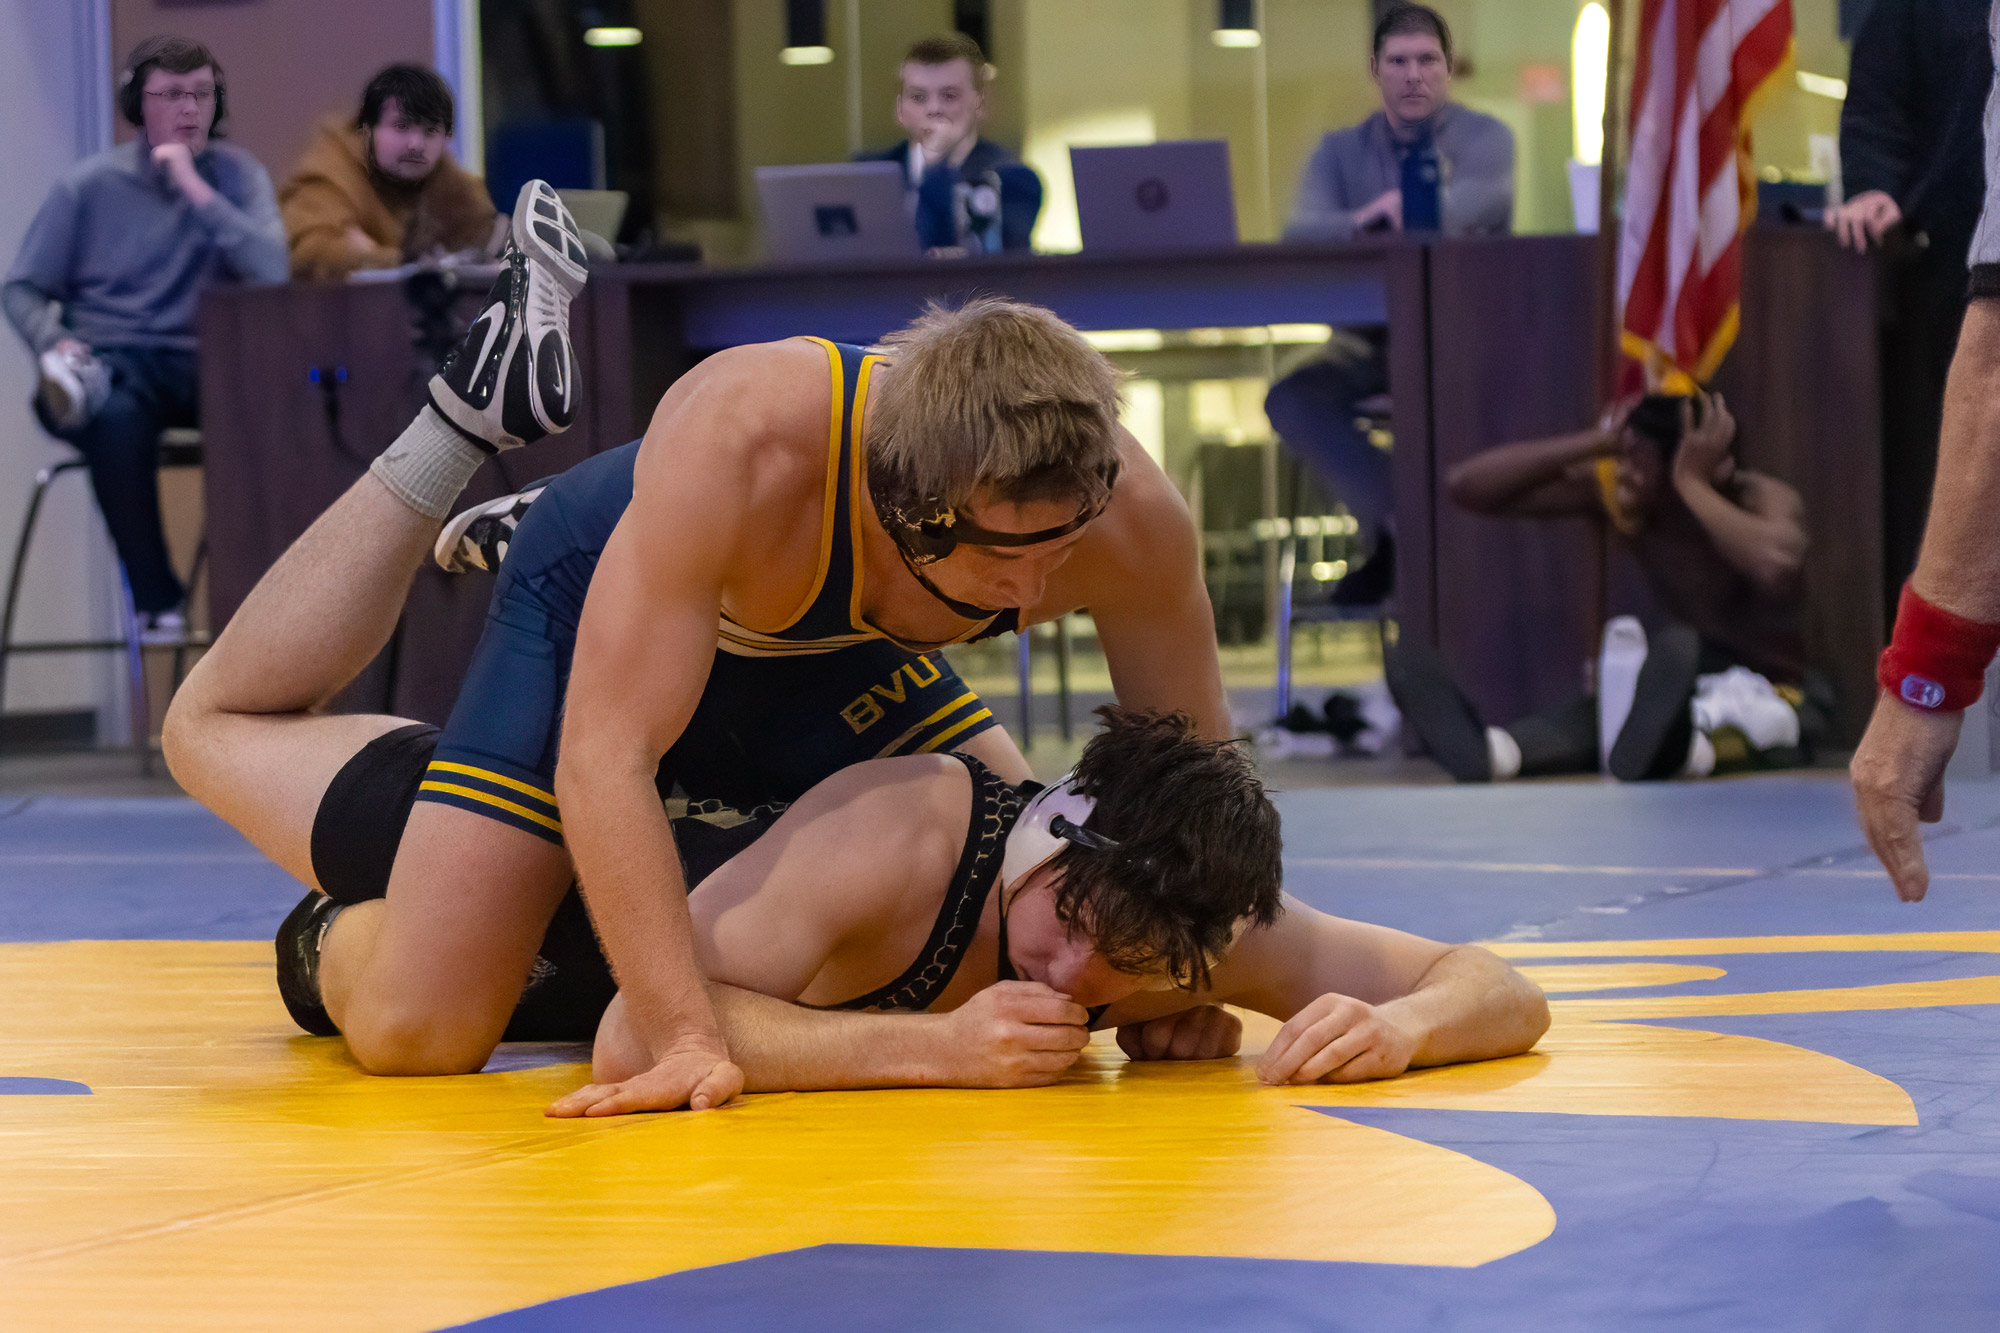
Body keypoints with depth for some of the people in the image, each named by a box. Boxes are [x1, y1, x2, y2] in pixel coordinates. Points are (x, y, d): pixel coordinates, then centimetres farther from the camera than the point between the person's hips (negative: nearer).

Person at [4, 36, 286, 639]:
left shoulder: (236, 174, 8)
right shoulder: (89, 184, 6)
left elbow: (272, 269, -10)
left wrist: (194, 188, -12)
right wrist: (53, 342, -13)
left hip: (200, 361, 1)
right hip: (110, 359, -1)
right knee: (117, 417, -38)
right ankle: (155, 599, -24)